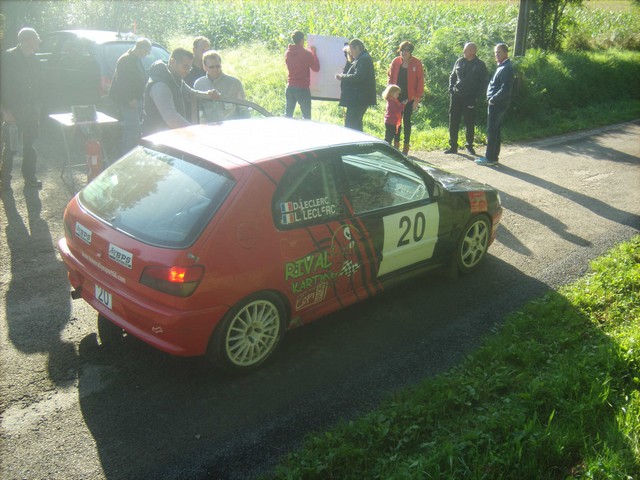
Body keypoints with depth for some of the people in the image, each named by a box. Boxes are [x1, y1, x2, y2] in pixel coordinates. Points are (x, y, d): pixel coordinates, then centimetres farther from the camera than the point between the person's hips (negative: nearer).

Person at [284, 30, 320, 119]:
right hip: (303, 88, -6)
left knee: (288, 114, 11)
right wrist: (314, 53, 4)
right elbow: (316, 68, -5)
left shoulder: (287, 53, 6)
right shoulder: (306, 53, -11)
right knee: (306, 116, 0)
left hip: (290, 87, 6)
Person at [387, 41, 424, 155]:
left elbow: (420, 82, -5)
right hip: (397, 96, 2)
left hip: (410, 97, -2)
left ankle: (406, 146, 11)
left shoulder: (417, 63, -6)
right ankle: (396, 144, 14)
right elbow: (390, 78, 9)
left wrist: (417, 98, -8)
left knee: (407, 120, 4)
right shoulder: (395, 62, 1)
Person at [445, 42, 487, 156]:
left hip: (470, 98, -3)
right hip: (456, 96, 3)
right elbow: (452, 76, 17)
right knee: (453, 122, 4)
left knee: (469, 123, 4)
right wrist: (451, 89, 3)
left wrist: (476, 96, -10)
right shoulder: (459, 61, 8)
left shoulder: (480, 65, -2)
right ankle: (453, 146, 12)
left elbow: (483, 82, 0)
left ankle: (469, 145, 18)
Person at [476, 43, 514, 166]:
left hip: (497, 104, -10)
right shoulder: (502, 67, 15)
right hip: (496, 104, 10)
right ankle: (493, 156, 21)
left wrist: (493, 99, -16)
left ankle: (490, 158, 0)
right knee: (495, 131, 14)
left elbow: (505, 89, -23)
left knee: (492, 131, -5)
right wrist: (491, 98, 10)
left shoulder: (506, 68, -16)